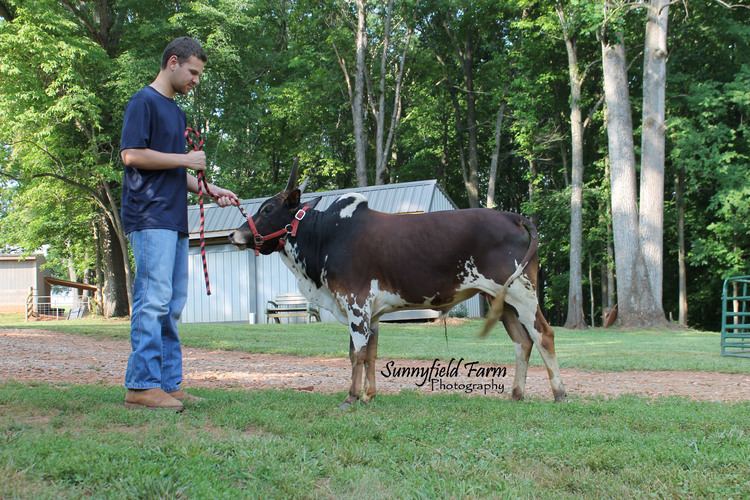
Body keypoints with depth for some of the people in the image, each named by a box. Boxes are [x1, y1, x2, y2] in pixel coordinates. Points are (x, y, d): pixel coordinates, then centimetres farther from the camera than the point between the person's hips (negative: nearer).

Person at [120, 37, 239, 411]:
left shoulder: (176, 112, 23)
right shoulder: (144, 102, -4)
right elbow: (131, 154, -15)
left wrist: (210, 190, 14)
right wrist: (185, 159, -10)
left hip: (174, 219, 9)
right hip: (150, 217, -9)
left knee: (172, 303, 8)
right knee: (154, 299, -13)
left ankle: (168, 383, 11)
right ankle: (141, 385, -10)